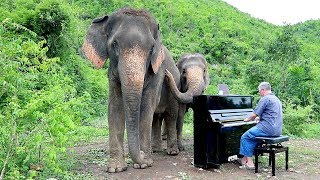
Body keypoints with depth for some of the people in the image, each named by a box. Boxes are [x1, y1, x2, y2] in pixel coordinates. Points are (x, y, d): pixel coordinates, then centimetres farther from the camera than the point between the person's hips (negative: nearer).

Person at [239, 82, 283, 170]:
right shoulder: (277, 99, 19)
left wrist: (247, 119, 9)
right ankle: (246, 158, 19)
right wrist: (259, 118, 37)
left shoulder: (265, 99, -11)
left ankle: (249, 162, -1)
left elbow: (254, 115, -10)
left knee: (245, 137, 0)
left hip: (268, 129, -10)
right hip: (277, 130, 10)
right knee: (252, 136, 22)